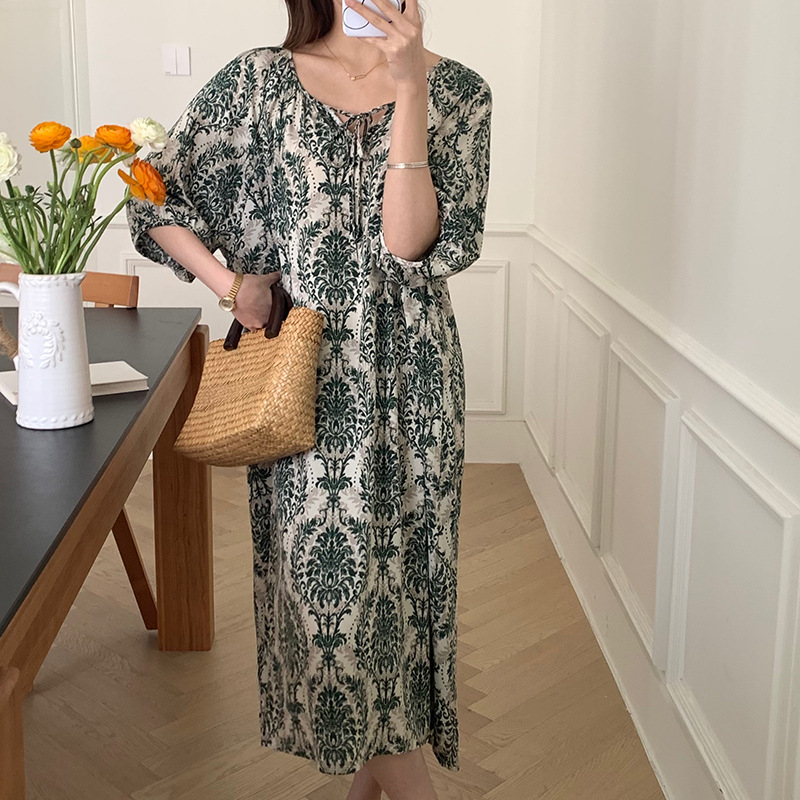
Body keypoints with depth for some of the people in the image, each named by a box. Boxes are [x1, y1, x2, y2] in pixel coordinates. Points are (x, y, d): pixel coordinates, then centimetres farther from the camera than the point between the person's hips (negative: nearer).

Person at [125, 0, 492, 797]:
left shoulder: (456, 90, 0)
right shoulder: (261, 78, 3)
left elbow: (411, 241, -14)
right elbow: (156, 197, 8)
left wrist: (409, 85, -18)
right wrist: (228, 282, -4)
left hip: (405, 369, 0)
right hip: (300, 366, 1)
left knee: (392, 556, 5)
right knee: (321, 559, 4)